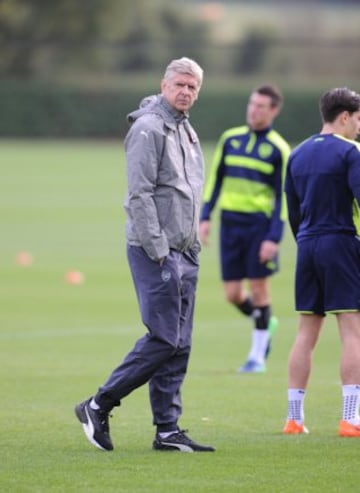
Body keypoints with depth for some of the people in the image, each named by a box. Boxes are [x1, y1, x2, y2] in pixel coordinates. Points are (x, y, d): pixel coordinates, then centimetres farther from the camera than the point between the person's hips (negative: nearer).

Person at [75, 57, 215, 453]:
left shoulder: (188, 133, 18)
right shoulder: (149, 129, -11)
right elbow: (139, 193, -16)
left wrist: (192, 246, 16)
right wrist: (157, 250, -19)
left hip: (184, 253, 9)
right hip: (155, 252, -9)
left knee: (179, 345, 6)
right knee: (163, 339, -11)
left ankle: (168, 430, 8)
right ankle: (98, 406, -2)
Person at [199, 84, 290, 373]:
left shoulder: (278, 149, -3)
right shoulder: (230, 139, 9)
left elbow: (282, 198, -5)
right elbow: (216, 179, 14)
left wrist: (274, 238, -12)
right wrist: (205, 217, 5)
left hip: (260, 224, -4)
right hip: (230, 222, 4)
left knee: (258, 287, -2)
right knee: (233, 293, 2)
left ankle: (258, 355, 10)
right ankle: (265, 323, 31)